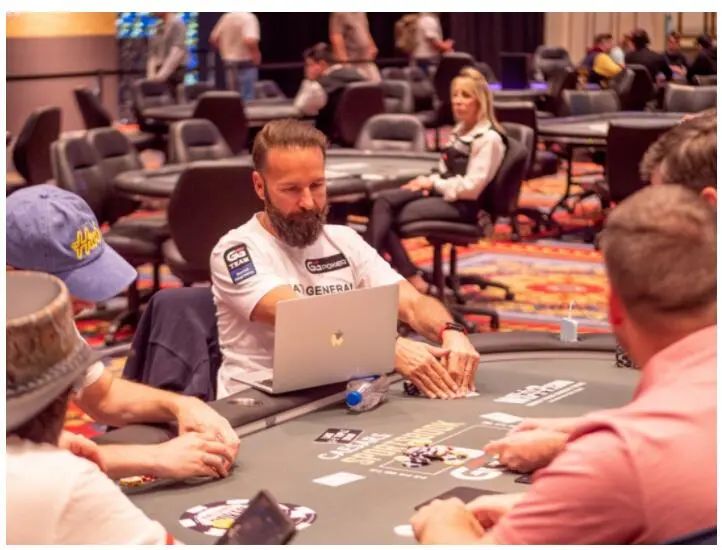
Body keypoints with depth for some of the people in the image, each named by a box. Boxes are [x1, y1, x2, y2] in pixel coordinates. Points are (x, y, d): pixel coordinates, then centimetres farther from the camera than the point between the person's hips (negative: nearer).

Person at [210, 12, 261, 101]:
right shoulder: (249, 17, -15)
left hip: (229, 64, 7)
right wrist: (256, 55, -12)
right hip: (246, 65, -7)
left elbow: (213, 39, 9)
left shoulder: (226, 17, 7)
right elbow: (250, 41, -28)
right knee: (247, 100, -4)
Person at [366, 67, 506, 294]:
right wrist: (428, 181, -1)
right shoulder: (460, 131, 16)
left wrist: (433, 184, -12)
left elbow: (471, 187, -18)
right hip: (443, 192, 9)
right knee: (383, 200, -16)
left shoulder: (488, 138, -13)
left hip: (463, 204, -9)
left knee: (389, 219, -19)